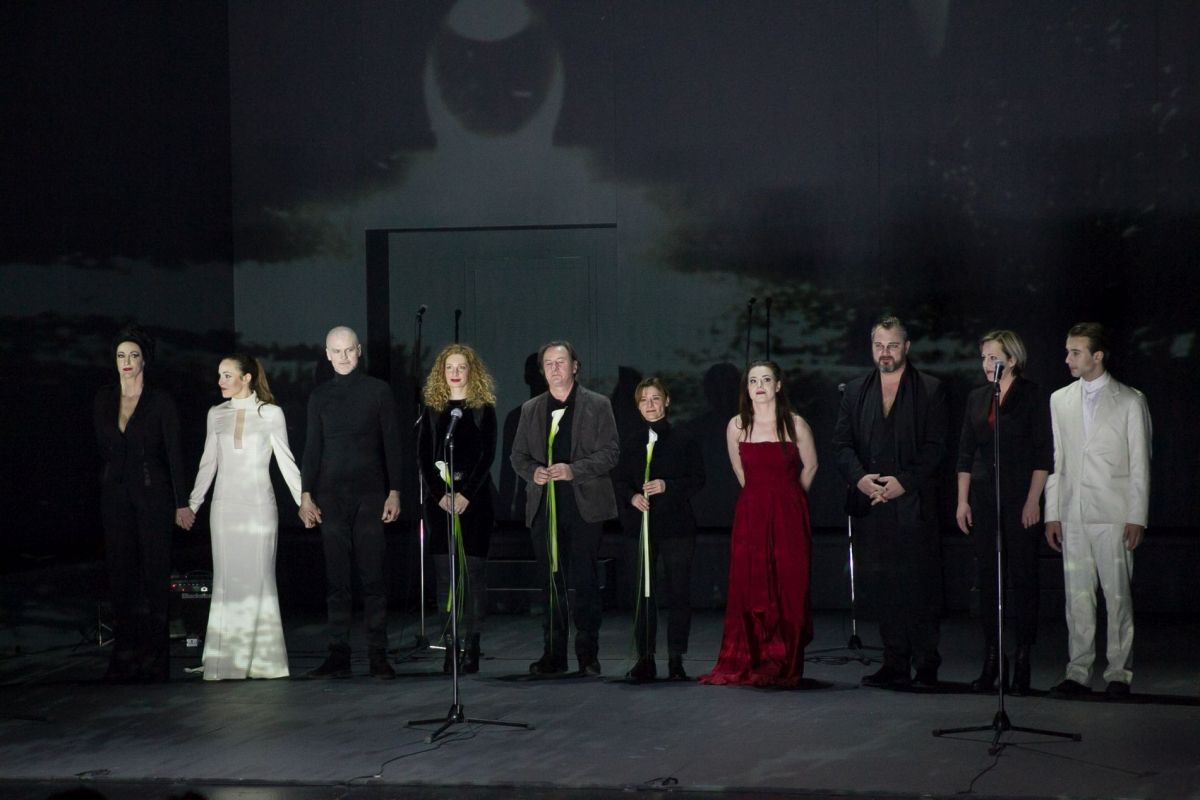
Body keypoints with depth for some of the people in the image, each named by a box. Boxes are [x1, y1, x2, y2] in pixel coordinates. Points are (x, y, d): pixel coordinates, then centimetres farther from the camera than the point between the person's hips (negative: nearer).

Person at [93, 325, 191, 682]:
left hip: (153, 493, -4)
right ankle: (126, 650, 9)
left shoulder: (160, 401, -5)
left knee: (155, 571, -3)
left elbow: (174, 451, -6)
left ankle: (154, 652, 1)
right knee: (121, 571, 4)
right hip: (115, 494, 4)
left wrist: (182, 502, -9)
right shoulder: (103, 400, 6)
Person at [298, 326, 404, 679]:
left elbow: (392, 444, 3)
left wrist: (394, 491, -3)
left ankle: (378, 655, 0)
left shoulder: (378, 391, 4)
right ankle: (339, 654, 3)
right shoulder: (320, 396, 11)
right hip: (331, 495, 2)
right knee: (336, 578, 2)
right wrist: (305, 494, 5)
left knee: (372, 576, -3)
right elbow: (312, 448, 12)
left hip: (370, 494, -2)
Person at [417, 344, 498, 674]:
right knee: (445, 570, -1)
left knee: (472, 569, -4)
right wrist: (441, 494, -8)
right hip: (440, 496, 2)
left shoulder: (484, 408, 4)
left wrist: (466, 494, -12)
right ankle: (451, 644, 2)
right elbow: (423, 455, 5)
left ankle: (471, 646, -1)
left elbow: (487, 455, -3)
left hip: (474, 497, -2)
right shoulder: (432, 408, 10)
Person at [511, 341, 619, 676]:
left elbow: (610, 452, -2)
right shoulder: (530, 409, 15)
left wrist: (574, 470, -15)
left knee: (584, 582, -4)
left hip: (584, 506, -3)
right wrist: (532, 472, -6)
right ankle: (553, 654, 10)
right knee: (551, 583, 5)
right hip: (544, 507, 3)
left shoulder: (597, 405, 4)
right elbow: (518, 455, 16)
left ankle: (588, 654, 3)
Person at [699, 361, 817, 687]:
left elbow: (810, 467, 11)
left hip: (789, 516, -1)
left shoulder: (795, 424, -1)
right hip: (751, 515, 1)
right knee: (748, 589, -3)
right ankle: (745, 665, 2)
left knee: (788, 590, -1)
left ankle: (783, 667, 6)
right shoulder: (736, 426, 3)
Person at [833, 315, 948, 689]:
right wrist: (859, 478, -9)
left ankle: (926, 667, 2)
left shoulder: (930, 390, 4)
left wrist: (904, 482, -13)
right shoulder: (855, 391, 15)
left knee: (919, 585, -4)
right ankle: (895, 665, 10)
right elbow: (842, 443, 9)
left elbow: (935, 446, -2)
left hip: (913, 504, -3)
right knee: (884, 587, 4)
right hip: (871, 505, 3)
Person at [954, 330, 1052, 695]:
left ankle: (1022, 663, 5)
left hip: (1021, 497, -4)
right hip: (983, 498, 4)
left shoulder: (1032, 396, -2)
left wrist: (1033, 500, -11)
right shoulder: (977, 398, 11)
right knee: (987, 578, 4)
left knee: (1022, 576, -1)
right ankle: (992, 661, 10)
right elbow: (965, 453, 12)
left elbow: (1043, 454, -5)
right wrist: (962, 500, 6)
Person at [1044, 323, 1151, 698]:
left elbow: (1140, 464, 0)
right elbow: (1054, 460, 13)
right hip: (1073, 515, 4)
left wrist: (1137, 518, -7)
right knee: (1077, 597, 4)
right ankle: (1079, 672, 10)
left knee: (1117, 596, -2)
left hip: (1113, 515, -3)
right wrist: (1052, 514, 7)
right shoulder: (1060, 400, 13)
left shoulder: (1130, 401, 1)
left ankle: (1118, 673, 5)